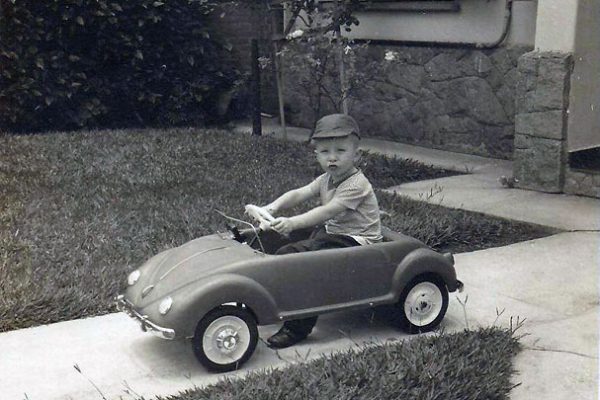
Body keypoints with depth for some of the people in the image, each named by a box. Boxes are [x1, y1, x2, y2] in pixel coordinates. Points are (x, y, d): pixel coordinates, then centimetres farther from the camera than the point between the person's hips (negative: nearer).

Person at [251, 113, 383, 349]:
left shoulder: (356, 184, -21)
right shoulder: (326, 179, 8)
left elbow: (327, 212, -31)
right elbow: (298, 194, -2)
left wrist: (292, 223, -40)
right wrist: (272, 208, -20)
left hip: (355, 240, -9)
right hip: (330, 234, 9)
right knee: (287, 253, 0)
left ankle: (297, 328, -14)